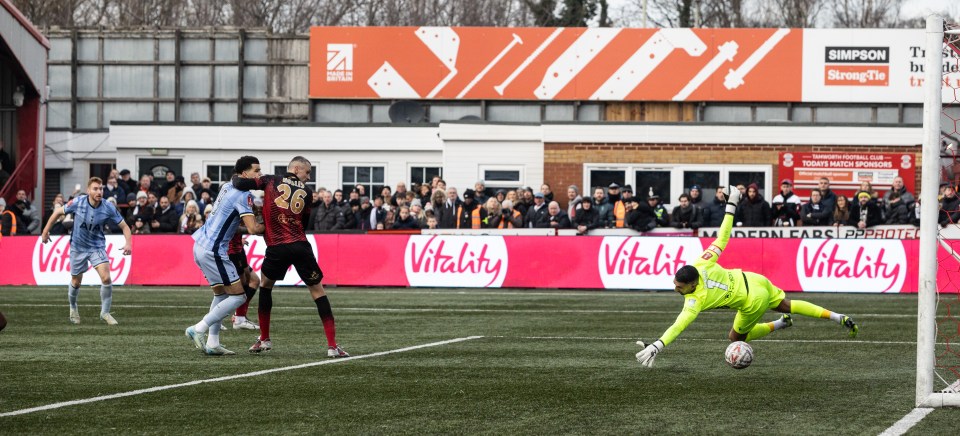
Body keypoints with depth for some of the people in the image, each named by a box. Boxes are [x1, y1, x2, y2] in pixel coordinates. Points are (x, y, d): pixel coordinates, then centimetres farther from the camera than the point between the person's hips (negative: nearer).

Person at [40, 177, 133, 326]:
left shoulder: (108, 208, -17)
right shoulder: (77, 203, -18)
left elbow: (124, 226, -9)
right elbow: (57, 213, -2)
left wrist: (128, 243, -26)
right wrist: (45, 231, 1)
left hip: (97, 247, 0)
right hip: (78, 247, 0)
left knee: (106, 278, -18)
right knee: (76, 282, 11)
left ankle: (105, 312, -2)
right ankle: (73, 307, 41)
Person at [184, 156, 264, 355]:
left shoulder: (227, 187, 13)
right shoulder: (243, 195, -13)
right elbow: (253, 228, -20)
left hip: (201, 246, 9)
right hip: (213, 251, -9)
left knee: (221, 294, 18)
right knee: (238, 296, -2)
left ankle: (212, 343, 12)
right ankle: (199, 329, -7)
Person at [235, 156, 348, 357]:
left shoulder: (270, 182, 6)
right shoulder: (306, 191, 11)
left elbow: (240, 183, -6)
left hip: (277, 248, 0)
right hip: (300, 246, 0)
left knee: (265, 285, 24)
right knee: (317, 290, 6)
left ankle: (264, 339, 23)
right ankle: (332, 346, -2)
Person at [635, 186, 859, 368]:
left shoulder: (695, 300, -30)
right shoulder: (701, 265, -15)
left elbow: (678, 326, -41)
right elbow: (721, 239, -9)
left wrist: (656, 346, -49)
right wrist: (730, 207, -1)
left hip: (753, 302, -7)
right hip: (754, 280, 7)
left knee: (736, 338, 16)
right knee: (787, 305, 29)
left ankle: (779, 324, 22)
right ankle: (839, 318, 32)